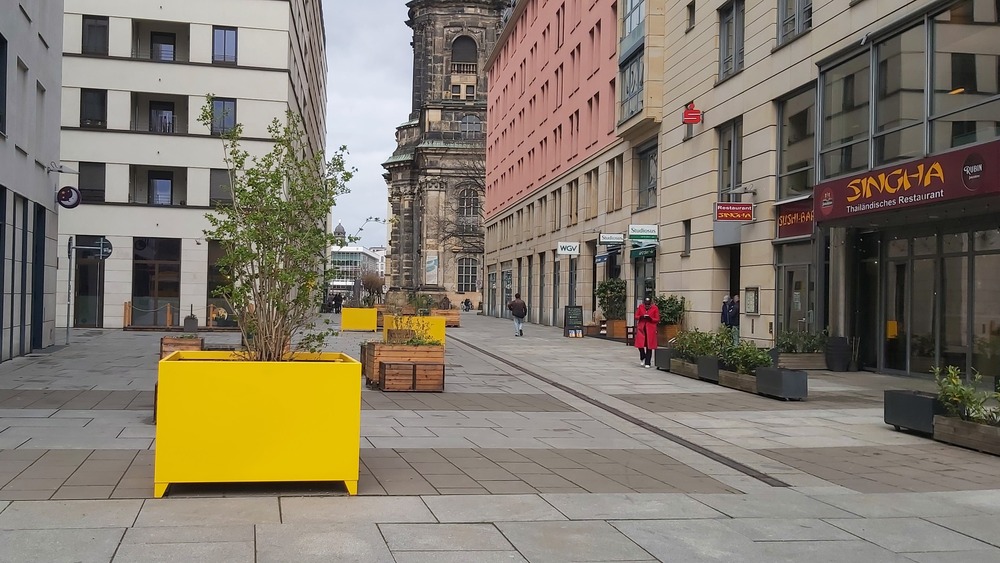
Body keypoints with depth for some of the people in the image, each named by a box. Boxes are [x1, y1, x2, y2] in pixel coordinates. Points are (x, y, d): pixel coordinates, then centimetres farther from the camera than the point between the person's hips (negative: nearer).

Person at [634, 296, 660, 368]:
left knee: (649, 346, 0)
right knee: (640, 344, -6)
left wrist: (650, 318, -19)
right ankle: (642, 358, 23)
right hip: (641, 328, 2)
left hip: (650, 329, -2)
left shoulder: (655, 308, -3)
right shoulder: (640, 307, 3)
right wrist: (641, 317, -14)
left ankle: (647, 363, 8)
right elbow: (636, 317, 8)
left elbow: (657, 320, -1)